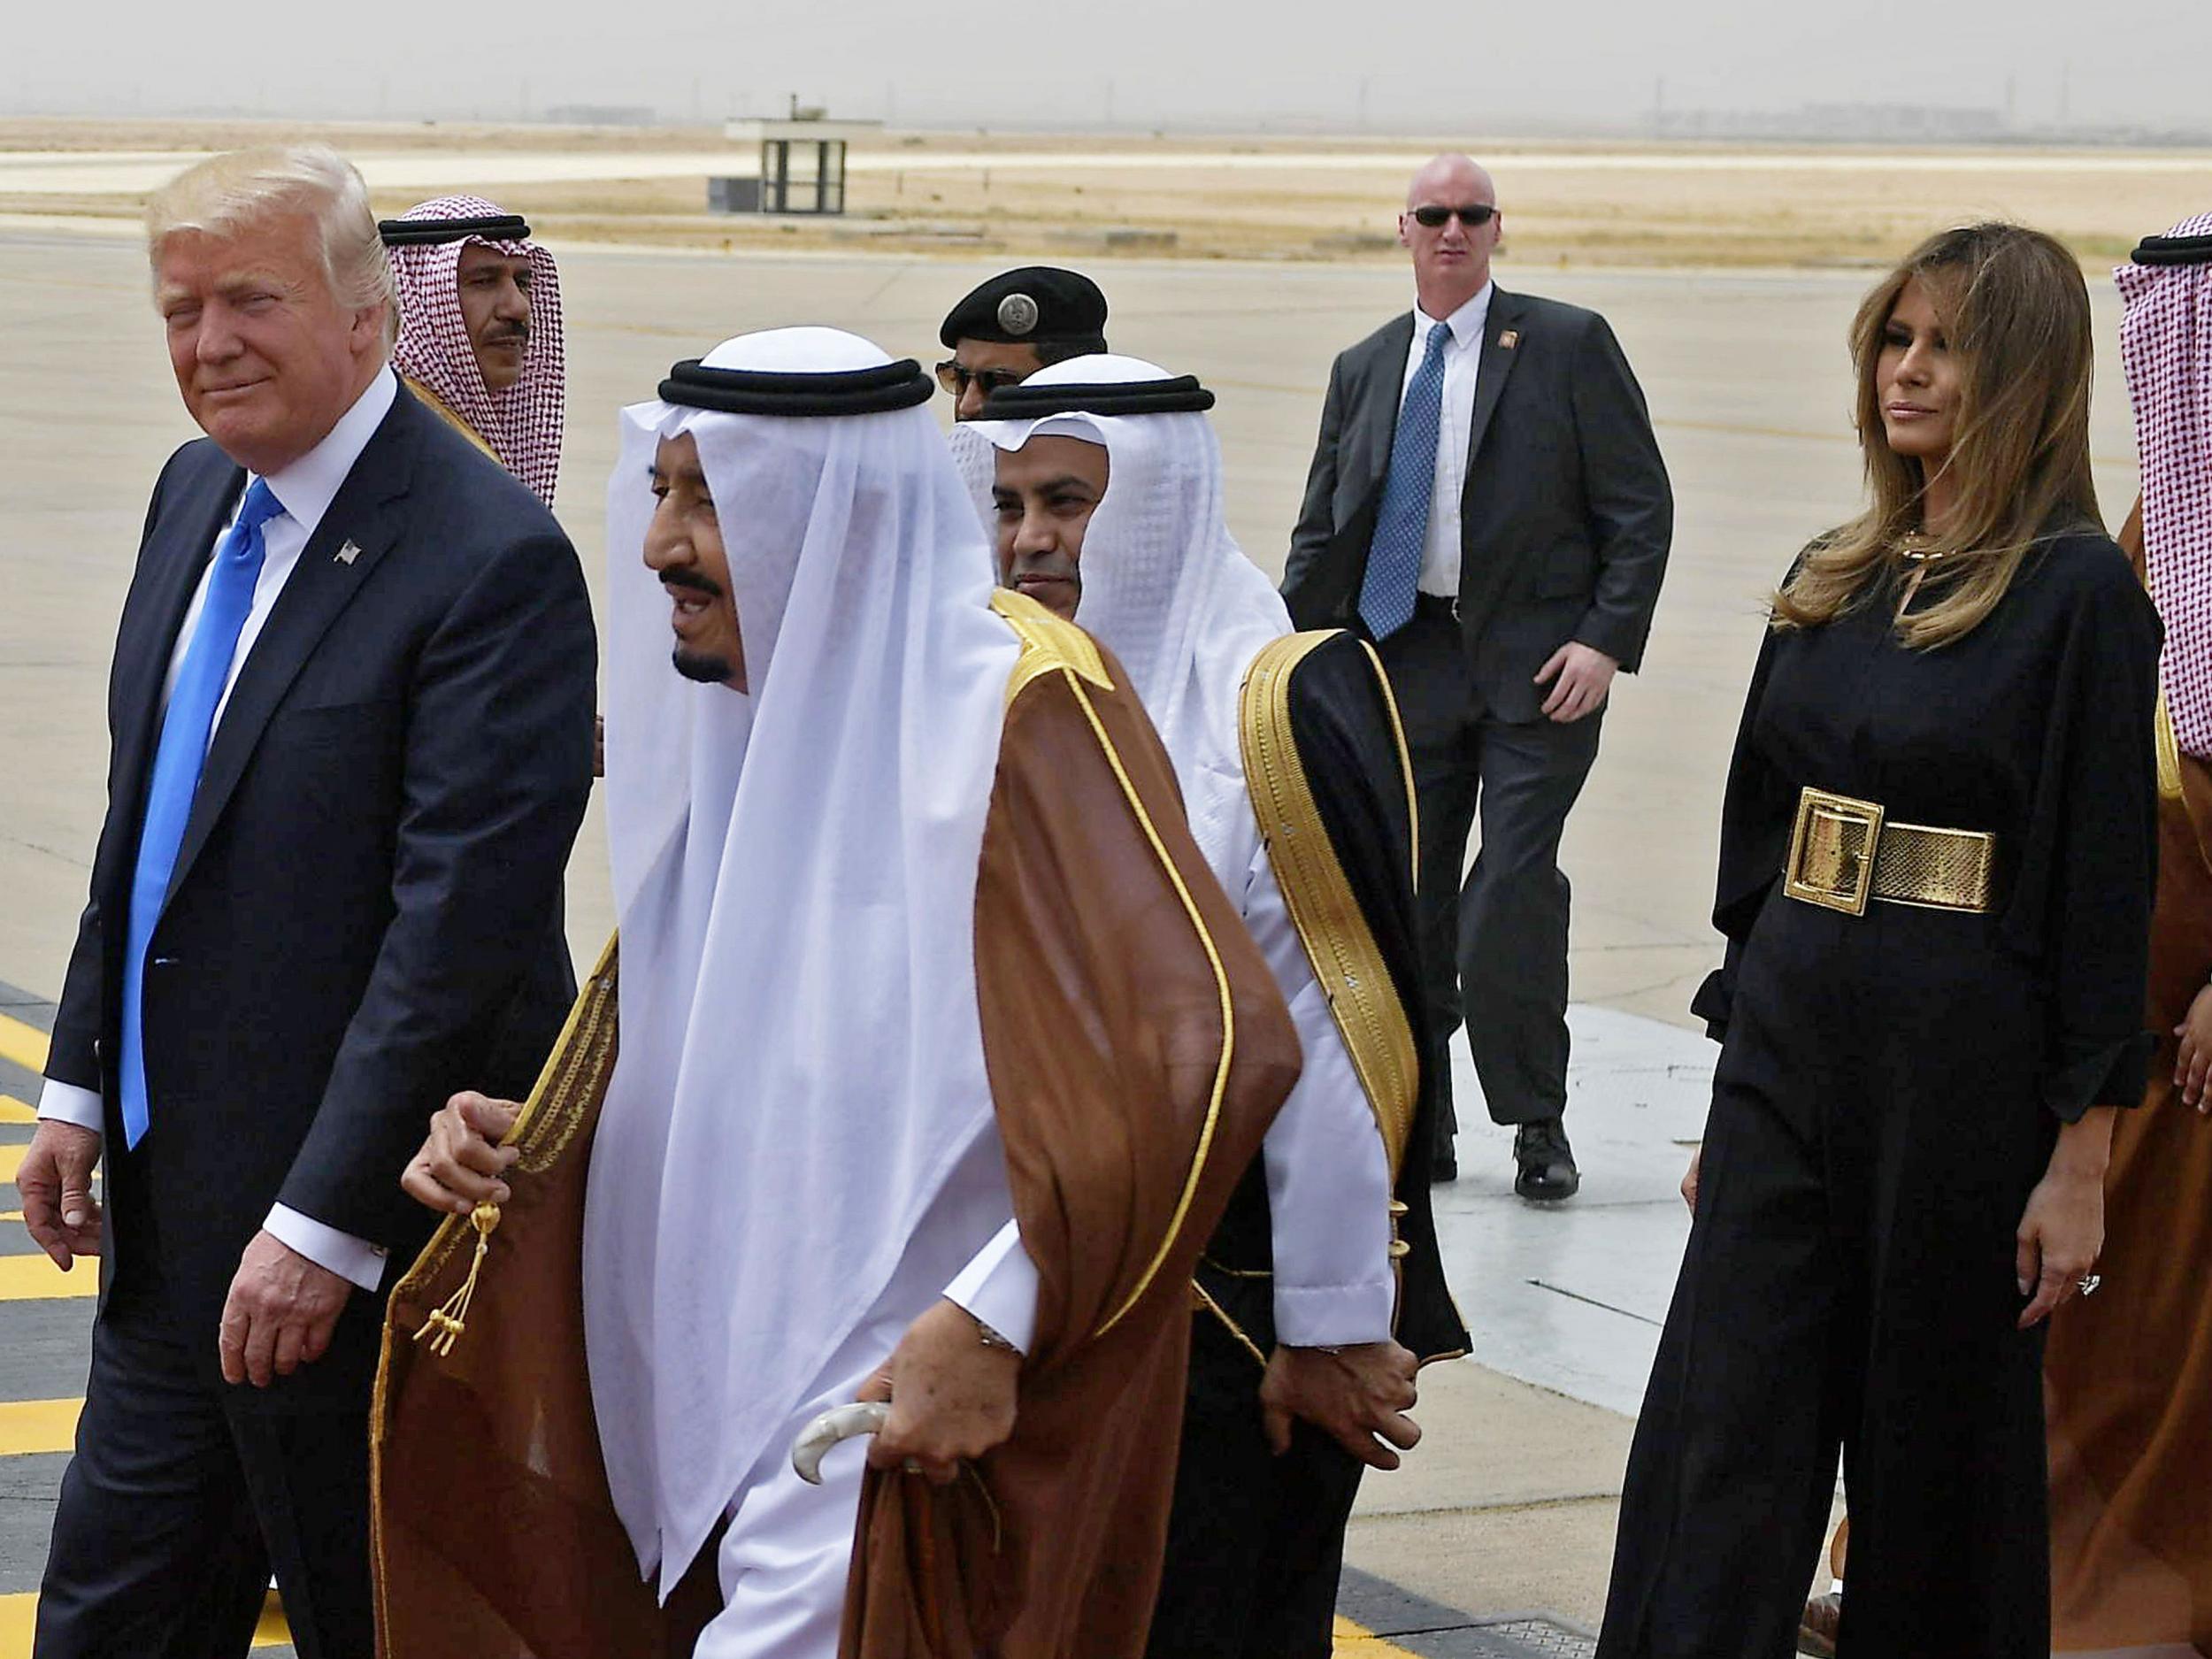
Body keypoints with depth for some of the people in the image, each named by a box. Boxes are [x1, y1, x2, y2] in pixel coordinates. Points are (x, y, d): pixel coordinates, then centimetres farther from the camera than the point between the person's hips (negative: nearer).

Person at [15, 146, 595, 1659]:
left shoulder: (494, 560, -19)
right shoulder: (199, 492, 8)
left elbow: (463, 920, -23)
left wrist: (326, 1224, -24)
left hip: (358, 1240, -8)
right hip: (175, 1195, 8)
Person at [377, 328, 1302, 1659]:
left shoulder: (1018, 699, -14)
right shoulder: (742, 728, 11)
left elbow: (1218, 1041, -23)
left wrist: (994, 1320, -25)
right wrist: (524, 1147, 0)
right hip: (756, 1404, 8)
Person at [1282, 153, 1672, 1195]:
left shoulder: (1569, 345, -1)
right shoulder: (1363, 371, 12)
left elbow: (1641, 508, -2)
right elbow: (1322, 534, 16)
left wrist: (1607, 642, -12)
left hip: (1537, 667, -4)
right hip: (1407, 666, 4)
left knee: (1513, 893, -11)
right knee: (1406, 902, 6)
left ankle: (1538, 1127, 4)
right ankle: (1420, 1127, 19)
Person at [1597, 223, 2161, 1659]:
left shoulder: (2080, 593, -9)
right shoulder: (1836, 583, 10)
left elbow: (2103, 885, -11)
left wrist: (2079, 1160, -13)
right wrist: (1733, 1090, 14)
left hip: (1962, 1056, -6)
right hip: (1788, 1037, 6)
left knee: (1937, 1438, 7)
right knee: (1724, 1438, 2)